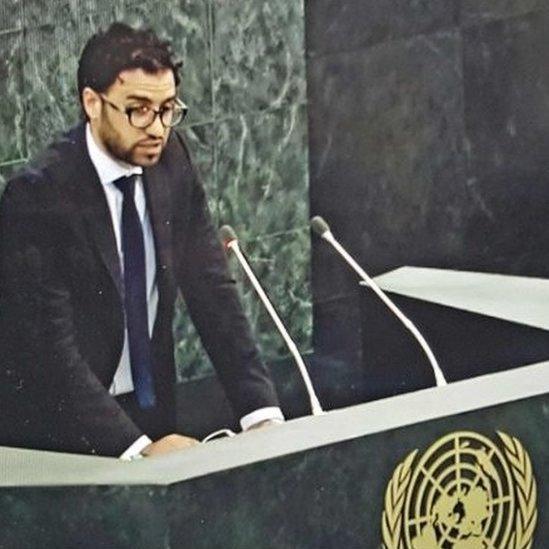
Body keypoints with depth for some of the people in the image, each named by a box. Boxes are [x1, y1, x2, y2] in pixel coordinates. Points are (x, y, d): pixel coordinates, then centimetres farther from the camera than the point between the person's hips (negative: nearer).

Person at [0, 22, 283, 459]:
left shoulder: (172, 163, 2)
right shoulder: (38, 197, -16)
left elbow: (211, 291, 2)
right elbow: (50, 347, -20)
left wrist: (262, 412, -9)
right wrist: (138, 448, -27)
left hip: (150, 415, 5)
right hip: (55, 436, -5)